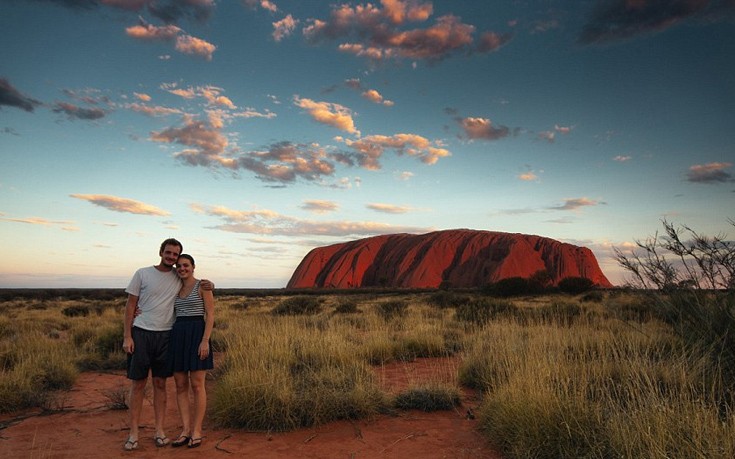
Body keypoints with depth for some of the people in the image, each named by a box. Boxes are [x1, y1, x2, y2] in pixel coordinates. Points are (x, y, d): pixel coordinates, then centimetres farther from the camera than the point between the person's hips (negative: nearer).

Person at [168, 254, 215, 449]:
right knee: (180, 386, 6)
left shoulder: (203, 286, -3)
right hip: (177, 337, 6)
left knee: (197, 385, -2)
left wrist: (205, 340, -17)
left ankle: (196, 431, 8)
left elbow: (210, 315, -7)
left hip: (196, 336, -6)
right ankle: (185, 431, 14)